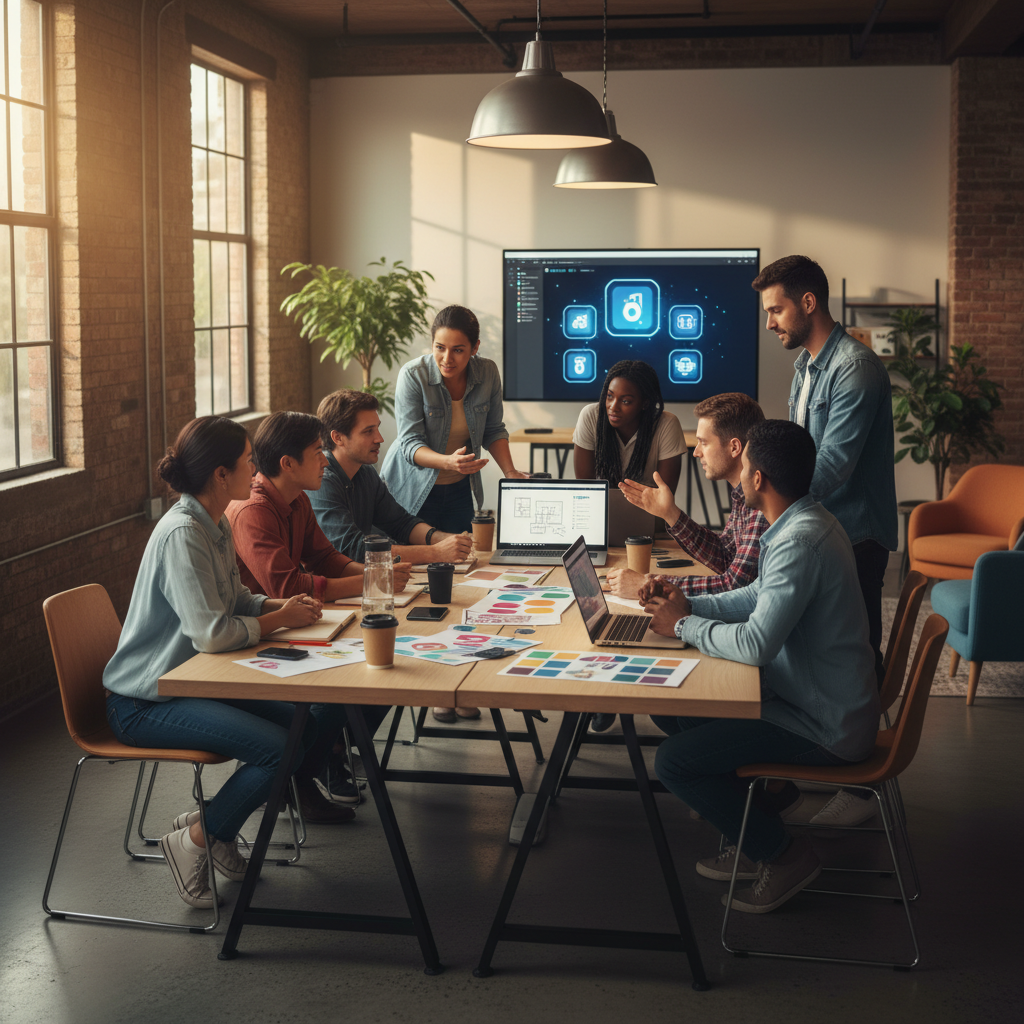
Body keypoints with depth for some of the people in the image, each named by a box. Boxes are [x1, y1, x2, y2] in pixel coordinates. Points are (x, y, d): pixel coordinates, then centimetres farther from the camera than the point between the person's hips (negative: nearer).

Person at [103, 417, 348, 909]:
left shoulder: (215, 524, 6)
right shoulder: (182, 535, -24)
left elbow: (232, 597, 20)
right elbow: (212, 632, -28)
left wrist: (281, 604, 1)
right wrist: (281, 619, -14)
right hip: (145, 702, -9)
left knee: (311, 719, -3)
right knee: (282, 749, -22)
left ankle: (218, 819, 13)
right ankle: (194, 840, -1)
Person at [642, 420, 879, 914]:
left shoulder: (800, 542, -27)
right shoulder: (807, 521, 6)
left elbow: (756, 644, -30)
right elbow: (760, 597, 18)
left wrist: (685, 625, -14)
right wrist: (688, 604, 6)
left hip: (826, 726, -10)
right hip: (819, 696, 10)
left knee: (673, 762, -12)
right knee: (673, 708, 14)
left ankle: (784, 854, 5)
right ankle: (756, 834, 21)